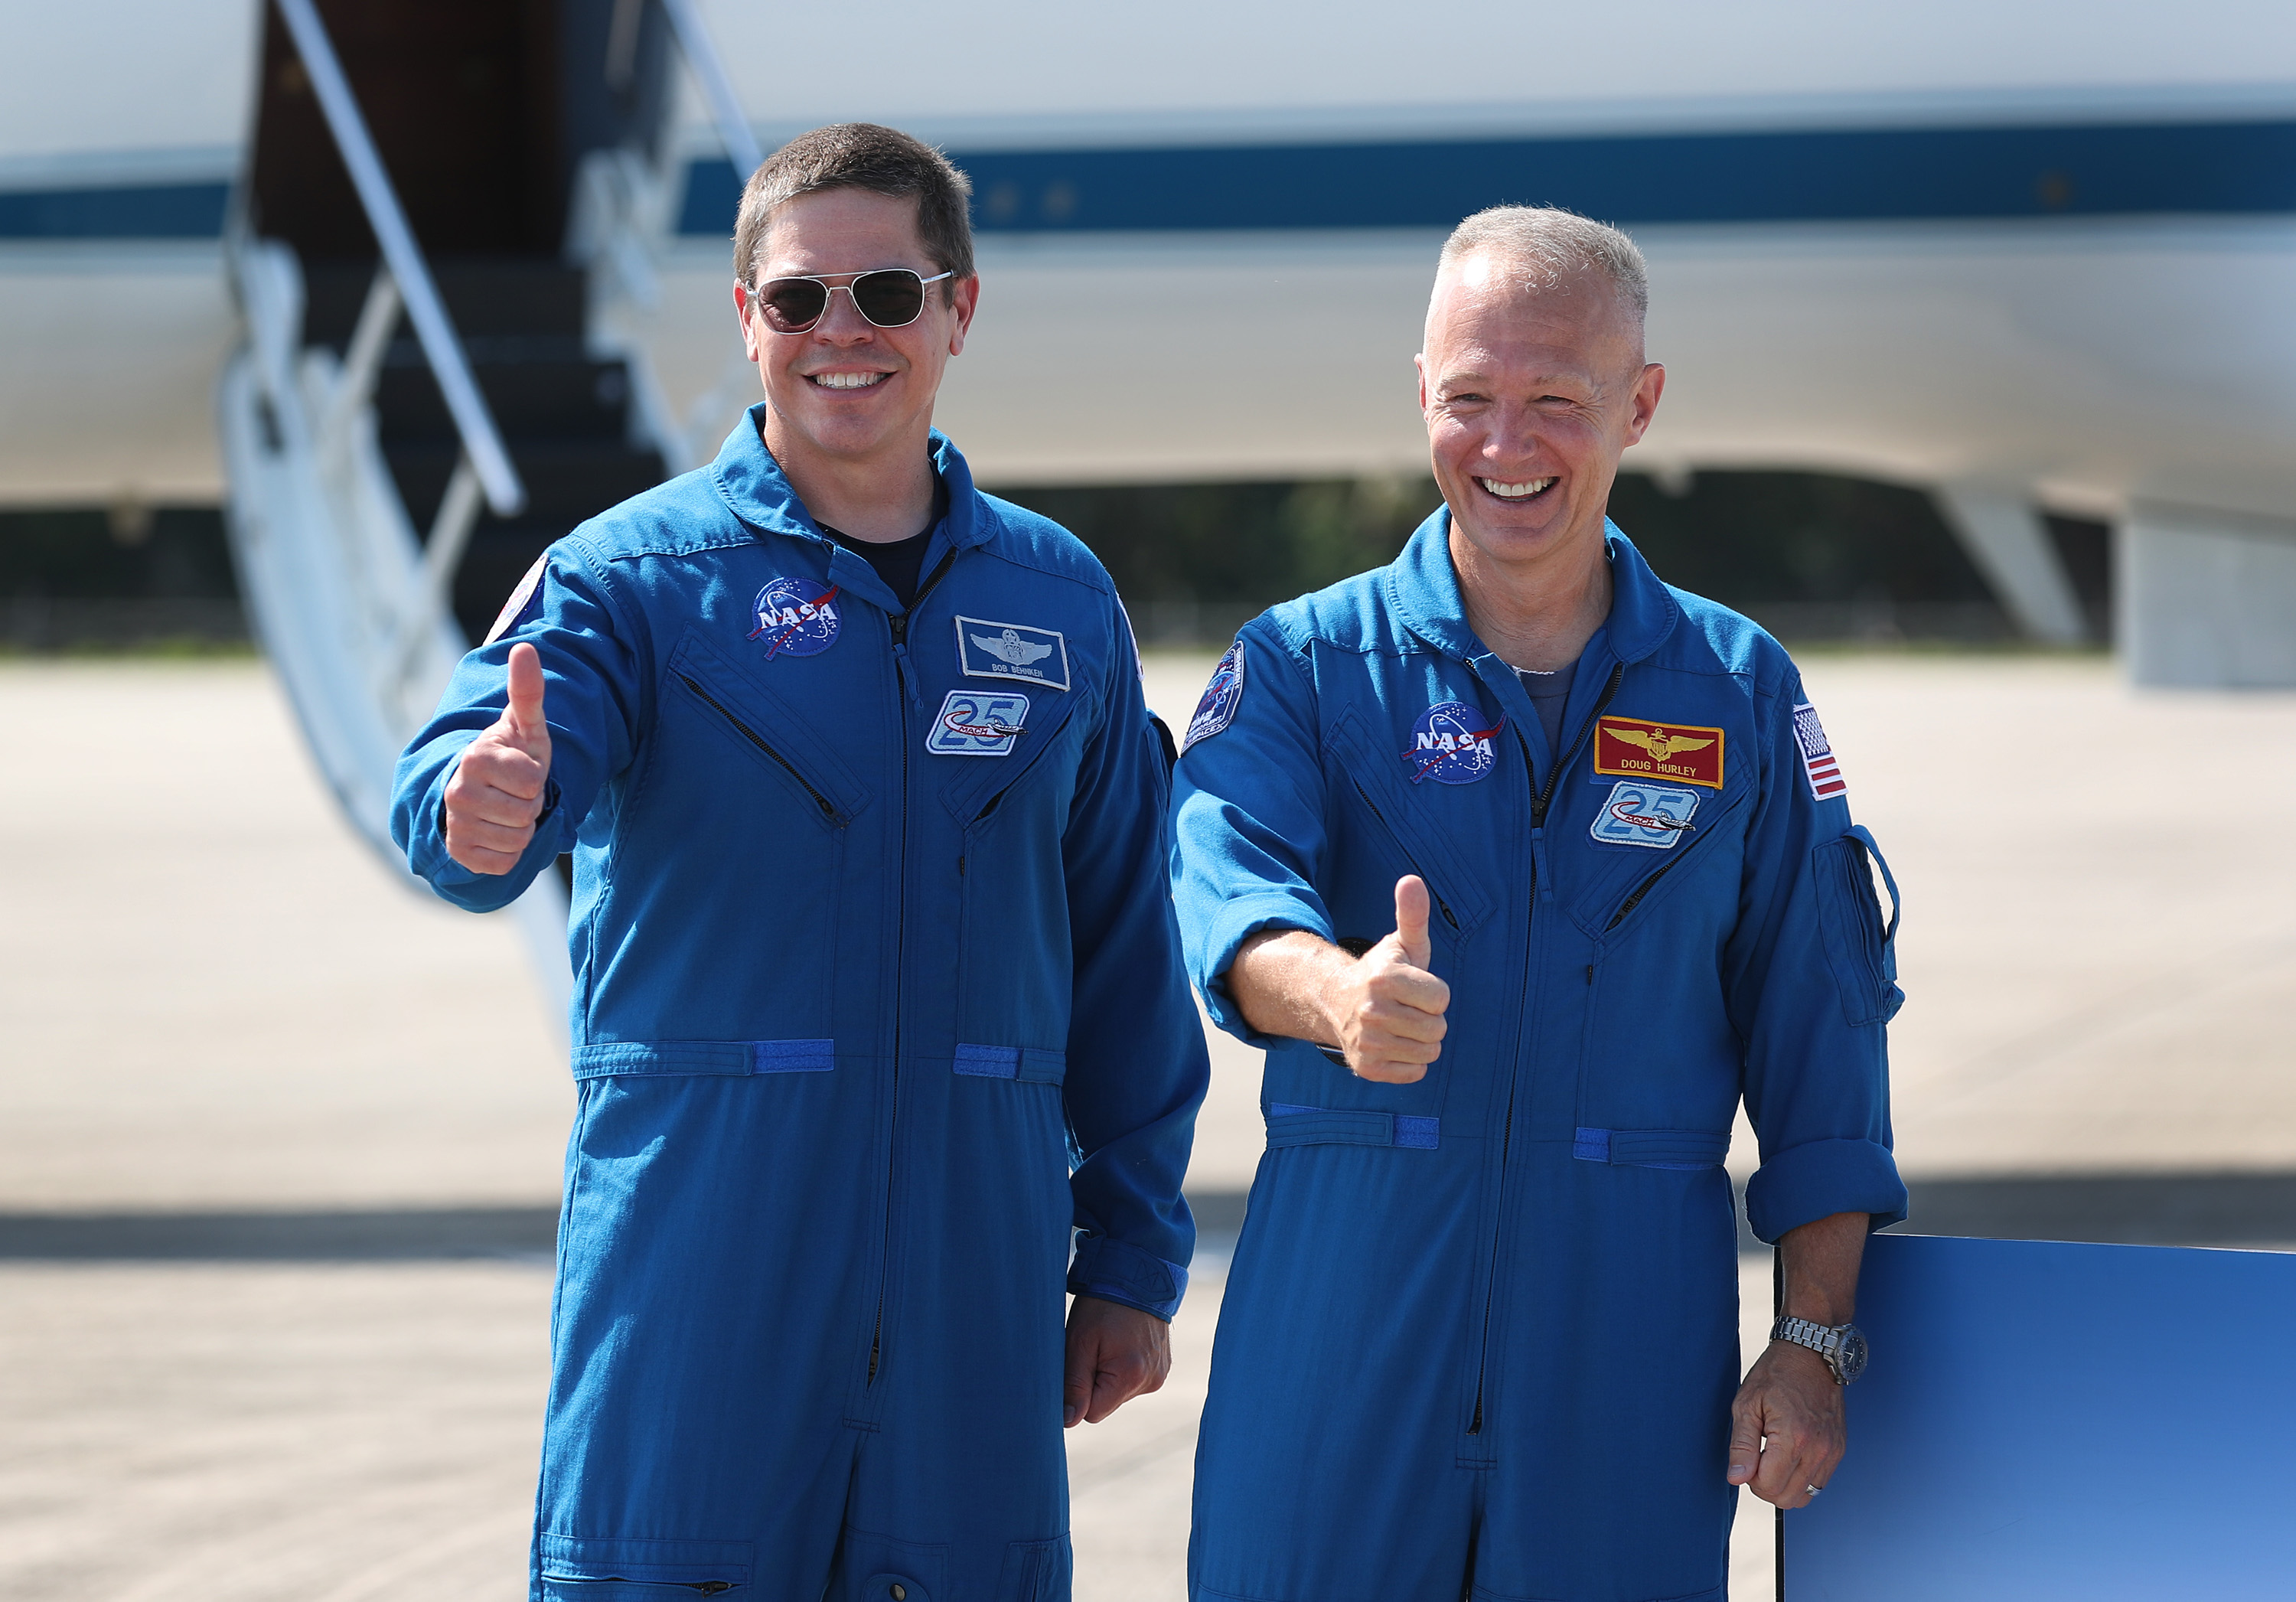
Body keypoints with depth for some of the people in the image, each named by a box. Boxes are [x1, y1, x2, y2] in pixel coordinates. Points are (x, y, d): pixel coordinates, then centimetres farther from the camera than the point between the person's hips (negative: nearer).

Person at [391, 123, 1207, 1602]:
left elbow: (1125, 953, 14)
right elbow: (473, 793, -18)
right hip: (695, 1243, -3)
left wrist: (1131, 1258, 11)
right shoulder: (631, 575, 0)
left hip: (973, 1252, 3)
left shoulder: (1058, 602, 10)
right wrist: (483, 807, -42)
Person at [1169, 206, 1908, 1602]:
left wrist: (1819, 1342, 1)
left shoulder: (1740, 690, 9)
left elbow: (1818, 1034, 8)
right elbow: (1229, 877, -17)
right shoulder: (1305, 665, 4)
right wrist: (1337, 991, -40)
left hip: (1634, 1336, 1)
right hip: (1343, 1316, -1)